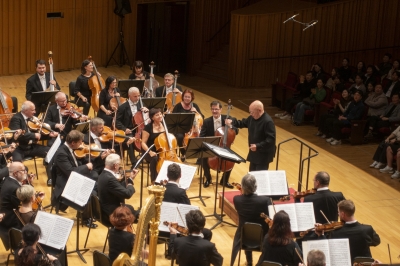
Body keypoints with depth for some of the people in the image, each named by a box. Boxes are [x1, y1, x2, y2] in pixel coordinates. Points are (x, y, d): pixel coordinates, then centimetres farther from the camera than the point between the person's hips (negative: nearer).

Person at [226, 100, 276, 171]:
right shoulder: (252, 118, 1)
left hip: (264, 154, -9)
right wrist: (232, 122, 2)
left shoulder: (268, 121, -24)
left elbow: (271, 139, -26)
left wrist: (258, 146, -31)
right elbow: (244, 123, 20)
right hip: (254, 152, 9)